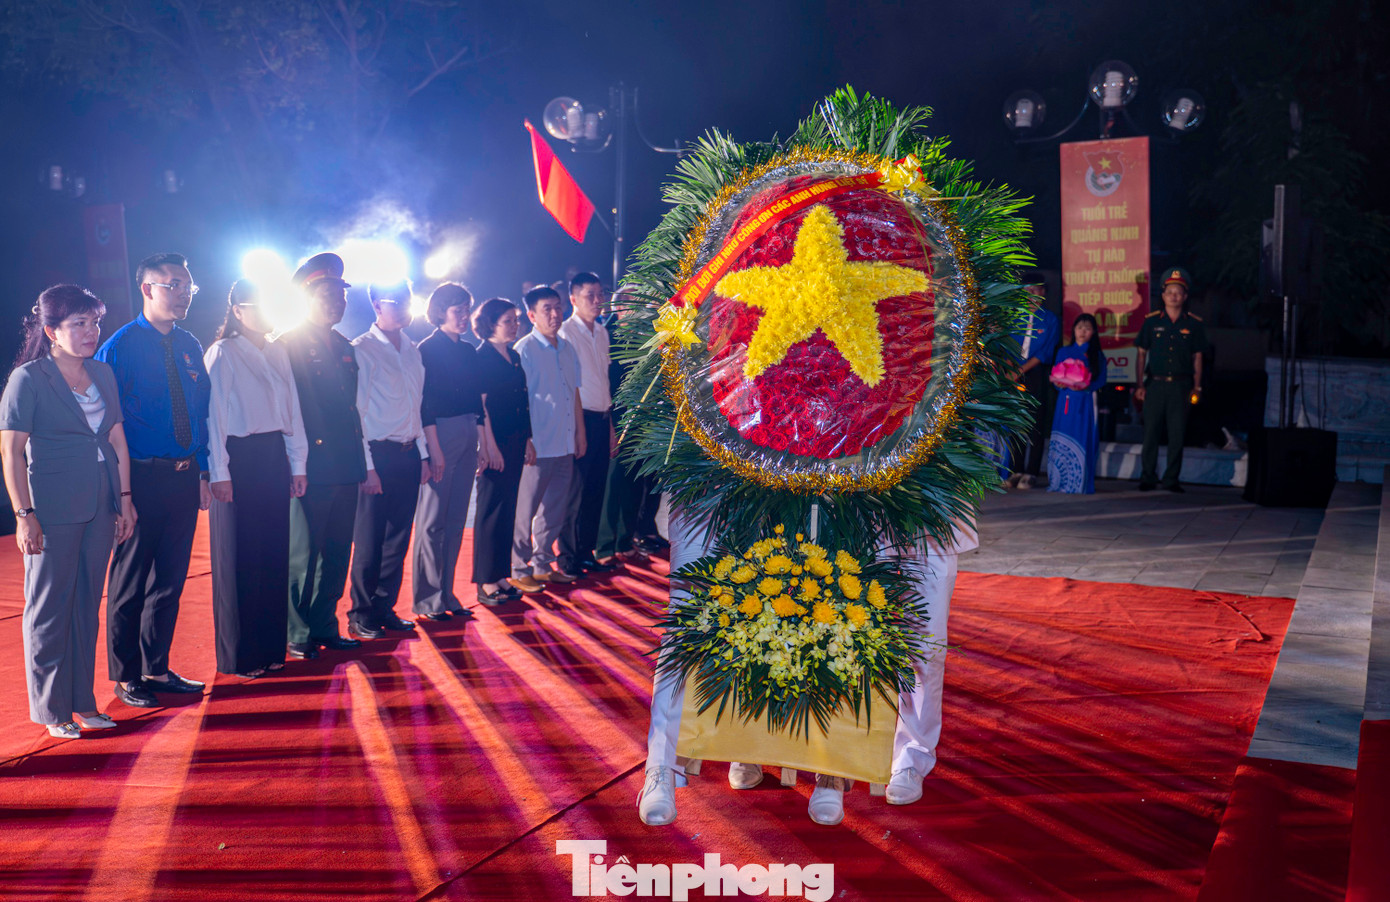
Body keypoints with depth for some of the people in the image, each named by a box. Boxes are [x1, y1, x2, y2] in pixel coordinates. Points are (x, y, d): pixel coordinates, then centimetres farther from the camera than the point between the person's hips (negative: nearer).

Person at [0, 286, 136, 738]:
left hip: (100, 508, 6)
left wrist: (125, 498, 10)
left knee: (87, 604, 11)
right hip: (53, 511, -5)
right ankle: (51, 710, 12)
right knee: (49, 607, 2)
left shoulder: (103, 374, 10)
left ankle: (83, 702, 21)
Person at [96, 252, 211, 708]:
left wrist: (203, 471, 9)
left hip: (185, 476, 6)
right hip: (142, 478, -6)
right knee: (129, 582, 6)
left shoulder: (189, 346, 9)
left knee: (170, 578, 14)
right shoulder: (119, 348, -9)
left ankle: (156, 670, 28)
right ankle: (126, 678, 20)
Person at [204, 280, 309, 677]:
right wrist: (219, 473, -13)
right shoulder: (222, 353, -5)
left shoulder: (278, 352, 13)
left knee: (275, 554, 9)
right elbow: (214, 413, -8)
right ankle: (239, 655, 10)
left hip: (274, 456, 6)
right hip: (239, 458, -6)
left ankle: (271, 648, 19)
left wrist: (297, 463, 9)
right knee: (240, 558, 0)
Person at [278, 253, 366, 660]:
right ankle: (298, 634, 12)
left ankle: (325, 626, 23)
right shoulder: (288, 345, -6)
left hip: (344, 468, 7)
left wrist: (360, 460, 16)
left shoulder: (345, 348, 17)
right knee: (303, 552, 0)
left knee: (337, 551, 11)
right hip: (310, 469, -7)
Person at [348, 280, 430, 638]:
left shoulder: (413, 350, 14)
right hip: (378, 454, -6)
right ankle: (362, 614, 14)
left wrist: (423, 453, 14)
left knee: (398, 540, 11)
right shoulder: (361, 349, -7)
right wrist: (366, 466, -13)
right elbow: (356, 410, -9)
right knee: (369, 541, 1)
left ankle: (385, 608, 22)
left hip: (409, 454, 6)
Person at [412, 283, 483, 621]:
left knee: (456, 520, 9)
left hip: (468, 435, 7)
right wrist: (434, 448, -16)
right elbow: (425, 403, -11)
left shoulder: (469, 352, 14)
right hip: (441, 433, -7)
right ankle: (427, 599, 6)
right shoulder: (428, 349, -6)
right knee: (433, 520, -2)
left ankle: (446, 594, 17)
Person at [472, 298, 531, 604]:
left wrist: (528, 439, 14)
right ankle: (486, 582, 5)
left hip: (515, 442, 8)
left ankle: (501, 576, 19)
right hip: (494, 443, -8)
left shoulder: (514, 356, 14)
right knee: (491, 509, -2)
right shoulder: (482, 358, -8)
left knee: (508, 509, 11)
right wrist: (490, 446, -15)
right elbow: (481, 405, -12)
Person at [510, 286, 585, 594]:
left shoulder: (567, 348, 12)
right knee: (526, 511, 1)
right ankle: (519, 571, 12)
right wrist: (525, 441, -16)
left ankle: (543, 565, 26)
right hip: (537, 447, -7)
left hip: (565, 445, 7)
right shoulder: (524, 350, -9)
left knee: (555, 509, 14)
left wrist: (580, 432, 16)